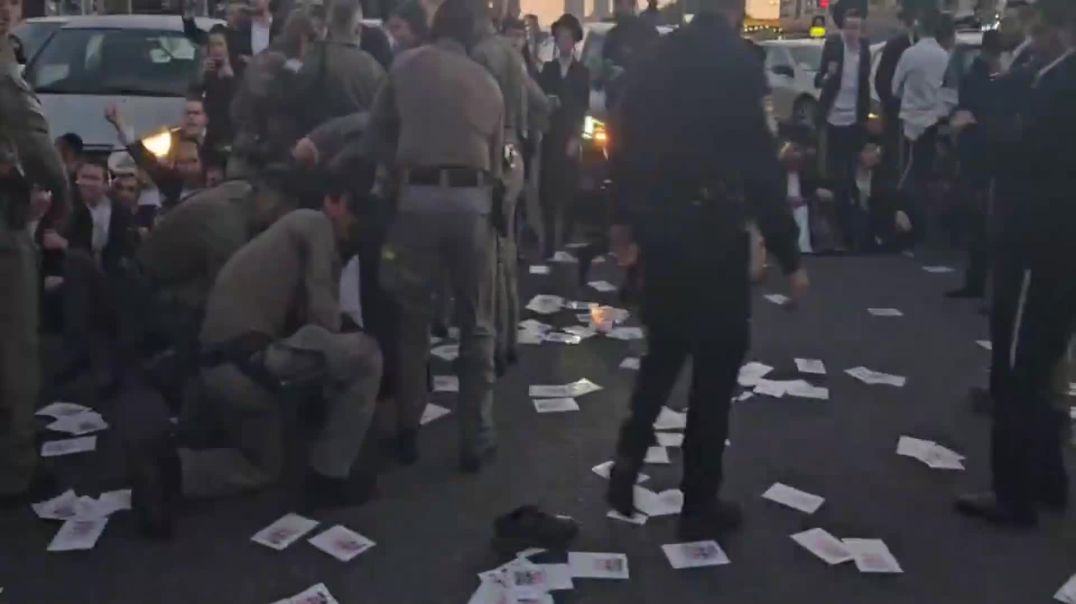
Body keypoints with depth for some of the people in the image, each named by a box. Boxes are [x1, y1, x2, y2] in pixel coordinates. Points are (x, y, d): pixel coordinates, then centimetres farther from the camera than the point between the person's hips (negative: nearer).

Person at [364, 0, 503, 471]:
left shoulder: (407, 66, 10)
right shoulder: (487, 82, 15)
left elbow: (376, 135, 12)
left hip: (419, 197, -1)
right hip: (472, 199, 1)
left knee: (412, 319, 12)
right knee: (476, 325, 9)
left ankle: (408, 431, 18)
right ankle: (475, 440, 12)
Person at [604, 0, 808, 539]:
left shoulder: (658, 55, 6)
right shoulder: (736, 60, -13)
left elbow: (626, 140, 10)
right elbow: (758, 163, -16)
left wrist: (625, 218, 21)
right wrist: (788, 256, -10)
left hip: (658, 227, 6)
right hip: (712, 231, -6)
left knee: (662, 353, 22)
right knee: (715, 364, 6)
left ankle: (626, 466, 17)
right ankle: (699, 504, 16)